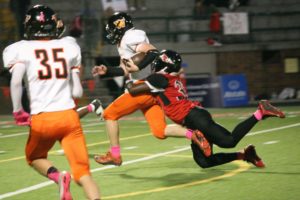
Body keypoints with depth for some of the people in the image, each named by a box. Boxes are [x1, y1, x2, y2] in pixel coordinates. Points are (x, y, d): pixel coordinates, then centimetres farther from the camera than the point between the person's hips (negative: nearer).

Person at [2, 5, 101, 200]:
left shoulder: (22, 50, 1)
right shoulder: (68, 47, 9)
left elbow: (16, 81, -16)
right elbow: (77, 92, 9)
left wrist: (18, 112, -3)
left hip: (42, 119, -1)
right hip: (69, 116, 1)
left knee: (34, 157, 27)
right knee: (82, 171, 3)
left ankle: (57, 176, -3)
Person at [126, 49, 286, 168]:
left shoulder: (160, 78, -1)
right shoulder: (176, 79, 24)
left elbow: (133, 91, -1)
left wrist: (129, 83, 21)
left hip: (193, 116, -9)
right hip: (196, 120, 9)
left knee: (229, 141, -20)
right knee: (204, 162, 7)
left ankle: (260, 113, -17)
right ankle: (244, 156, 5)